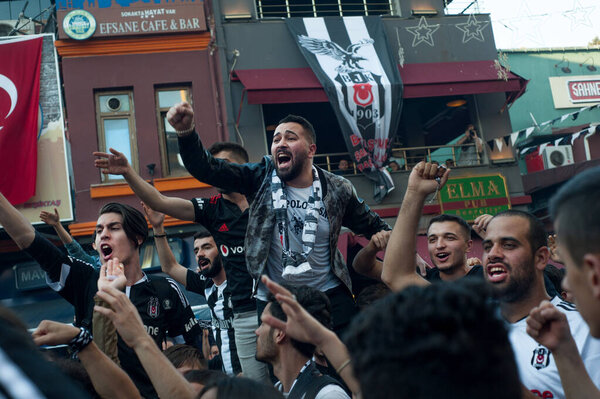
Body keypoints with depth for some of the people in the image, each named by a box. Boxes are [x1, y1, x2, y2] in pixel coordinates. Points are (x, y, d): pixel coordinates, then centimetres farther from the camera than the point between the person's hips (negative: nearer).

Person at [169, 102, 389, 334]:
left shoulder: (338, 190, 0)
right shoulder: (262, 178, -2)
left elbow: (372, 225, 14)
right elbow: (207, 169, -11)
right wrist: (185, 132, -27)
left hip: (329, 296, 0)